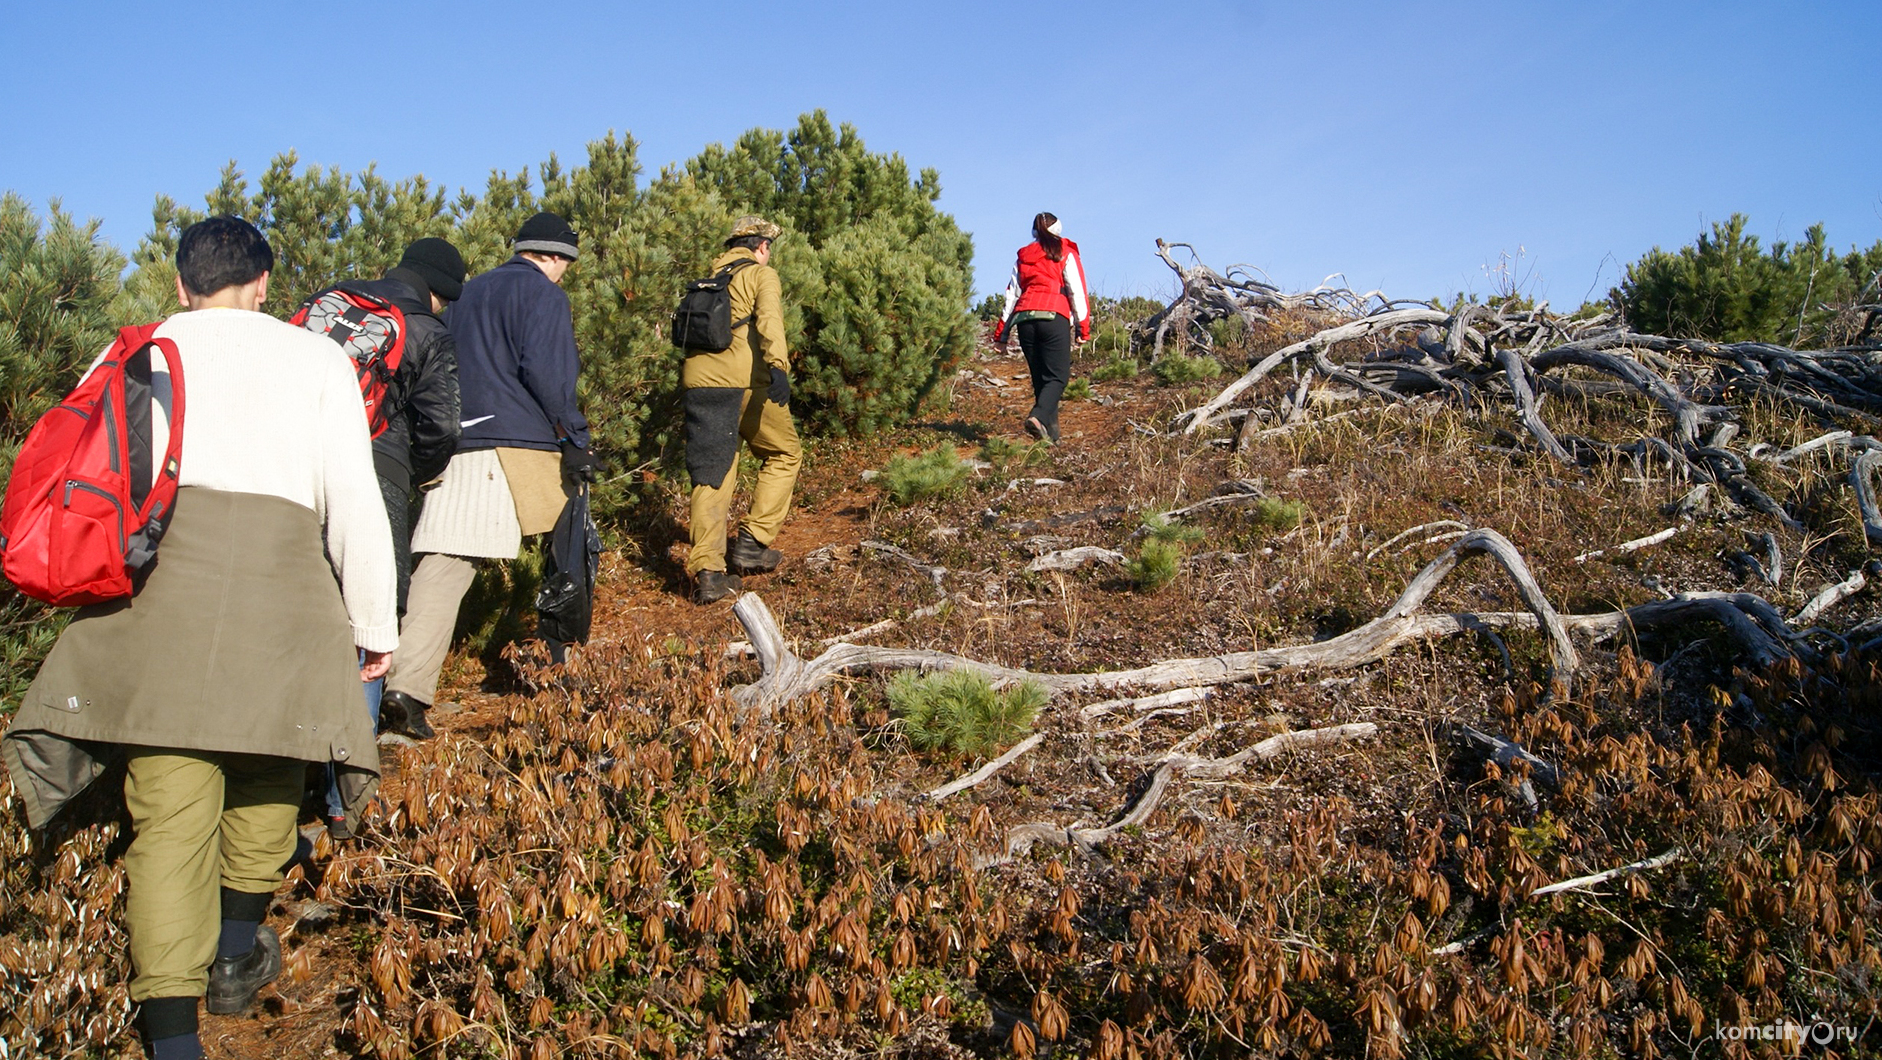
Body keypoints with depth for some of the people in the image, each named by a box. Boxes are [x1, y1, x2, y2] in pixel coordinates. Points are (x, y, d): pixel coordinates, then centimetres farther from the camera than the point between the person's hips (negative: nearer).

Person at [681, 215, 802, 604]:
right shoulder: (761, 274, 6)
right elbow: (769, 320, -13)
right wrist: (778, 365, -28)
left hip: (697, 379, 5)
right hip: (744, 379, -5)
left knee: (710, 475, 6)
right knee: (784, 454, 15)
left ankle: (706, 572, -2)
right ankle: (753, 541, 7)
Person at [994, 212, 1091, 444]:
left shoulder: (1023, 257, 23)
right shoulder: (1066, 253, 12)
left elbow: (1012, 294, 19)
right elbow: (1076, 290, 3)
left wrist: (1003, 333, 17)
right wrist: (1083, 326, 1)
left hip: (1024, 318, 4)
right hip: (1054, 317, -4)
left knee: (1040, 378, 9)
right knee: (1058, 376, -6)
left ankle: (1051, 433, 2)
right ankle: (1038, 416, -30)